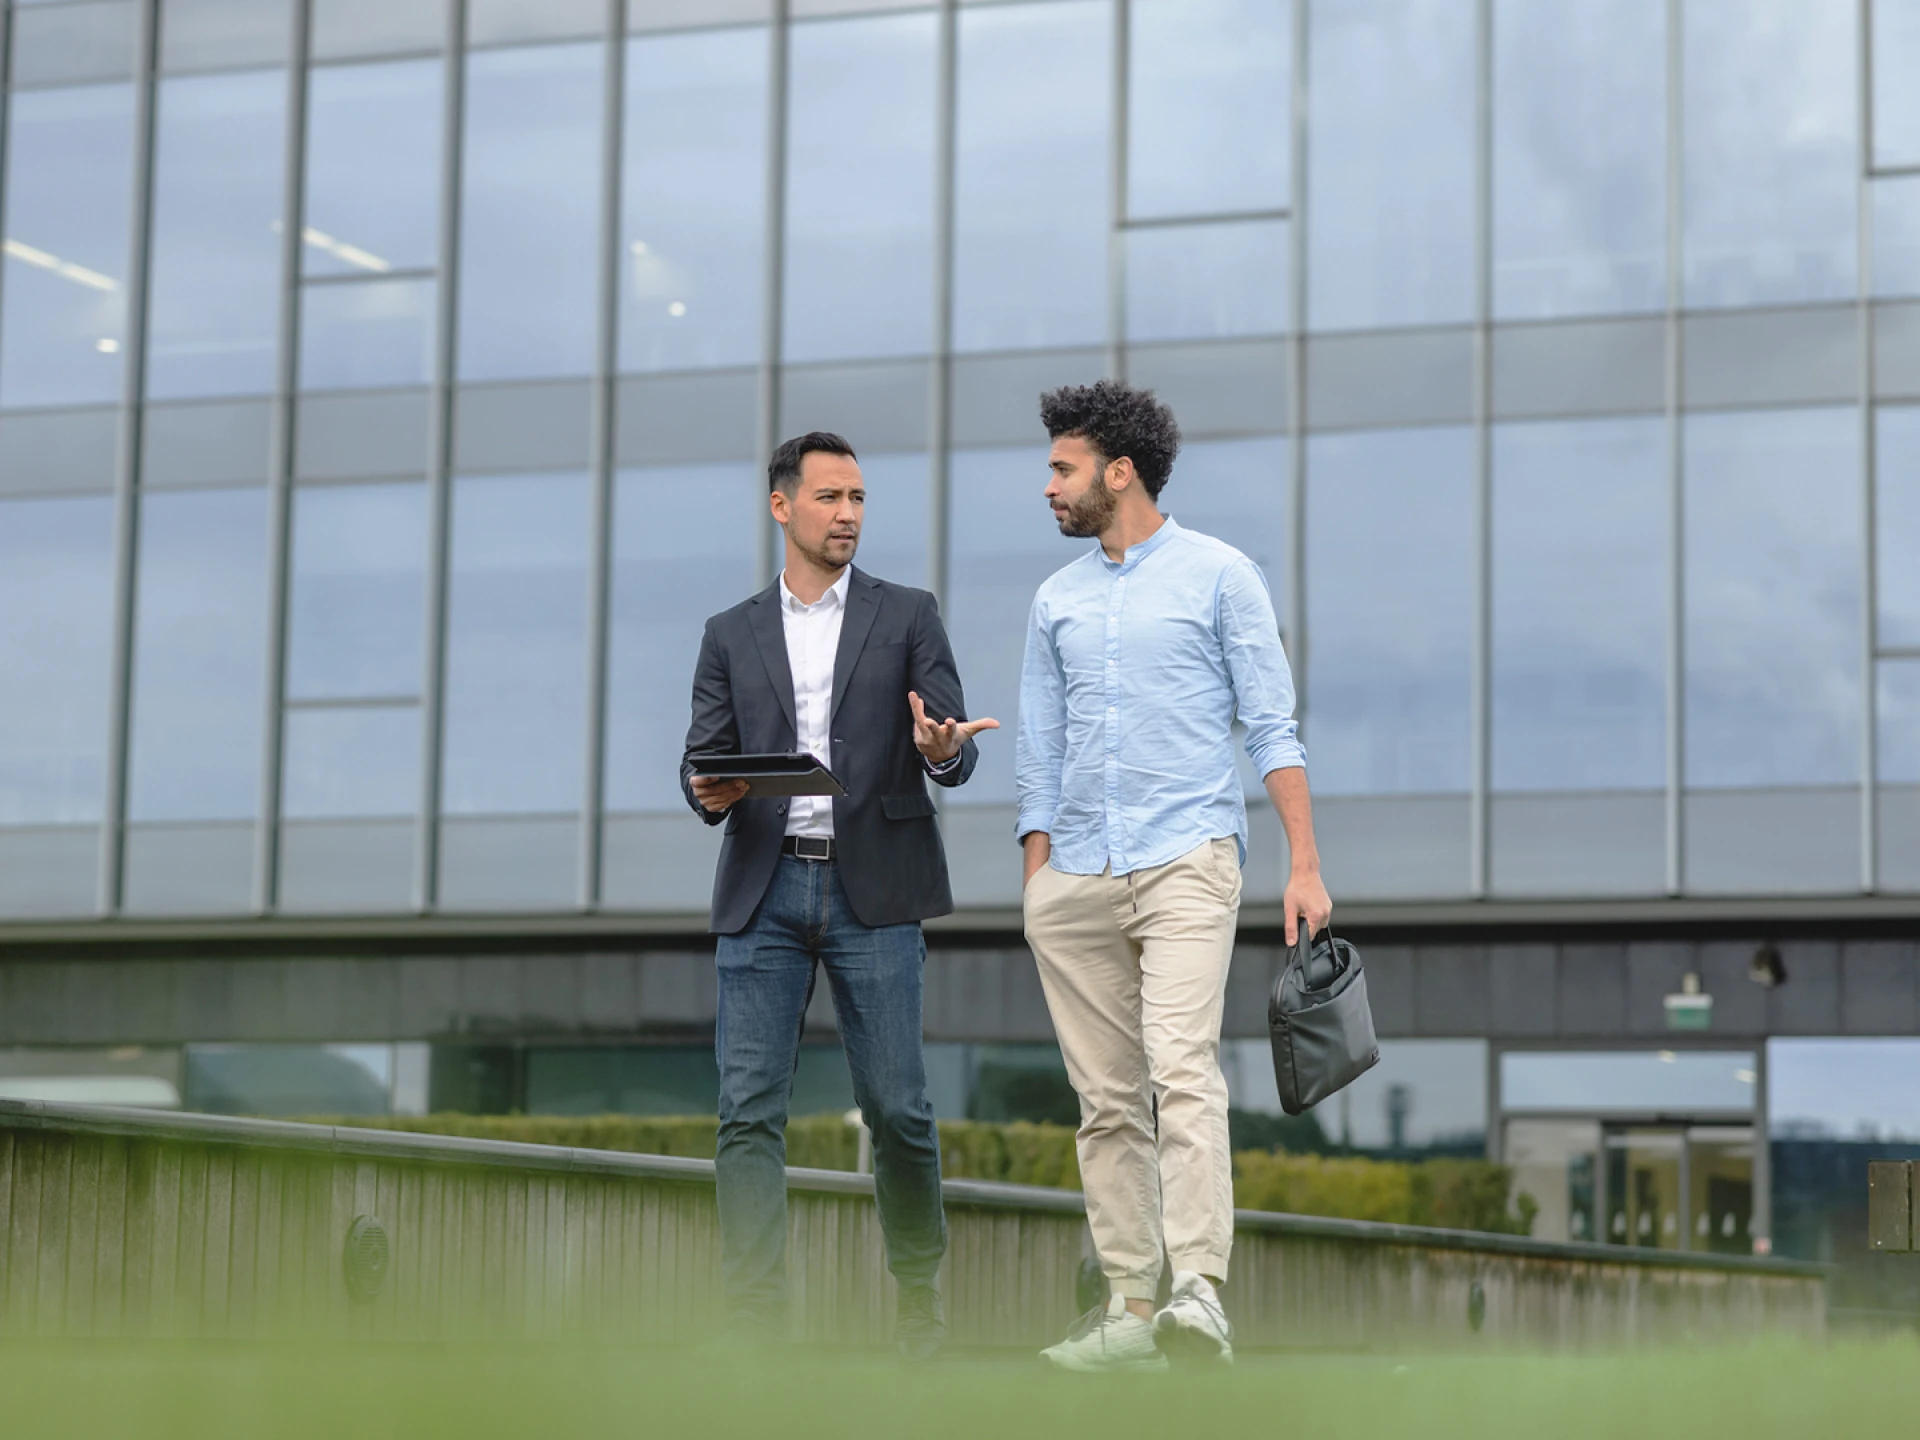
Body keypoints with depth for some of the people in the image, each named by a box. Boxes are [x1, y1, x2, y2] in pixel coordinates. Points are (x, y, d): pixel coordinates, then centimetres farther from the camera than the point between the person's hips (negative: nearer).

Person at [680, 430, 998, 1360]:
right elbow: (702, 759, 10)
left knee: (896, 1107, -1)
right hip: (763, 891, 1)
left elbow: (954, 756, 2)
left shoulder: (907, 617, 9)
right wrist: (710, 792, -14)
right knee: (749, 1110, -7)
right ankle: (754, 1320, -6)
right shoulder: (732, 636, 14)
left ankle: (919, 1293, 18)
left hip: (872, 891, -1)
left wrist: (941, 748, -22)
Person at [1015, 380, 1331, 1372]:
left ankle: (1200, 1291, -26)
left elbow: (1272, 725, 0)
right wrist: (1038, 881, 10)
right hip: (1076, 878, 5)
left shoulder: (1218, 575, 3)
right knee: (1107, 1101, 3)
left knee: (1182, 1068, -20)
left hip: (1186, 857, -5)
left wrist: (1304, 863, -7)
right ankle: (1128, 1311, 5)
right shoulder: (1056, 600, 17)